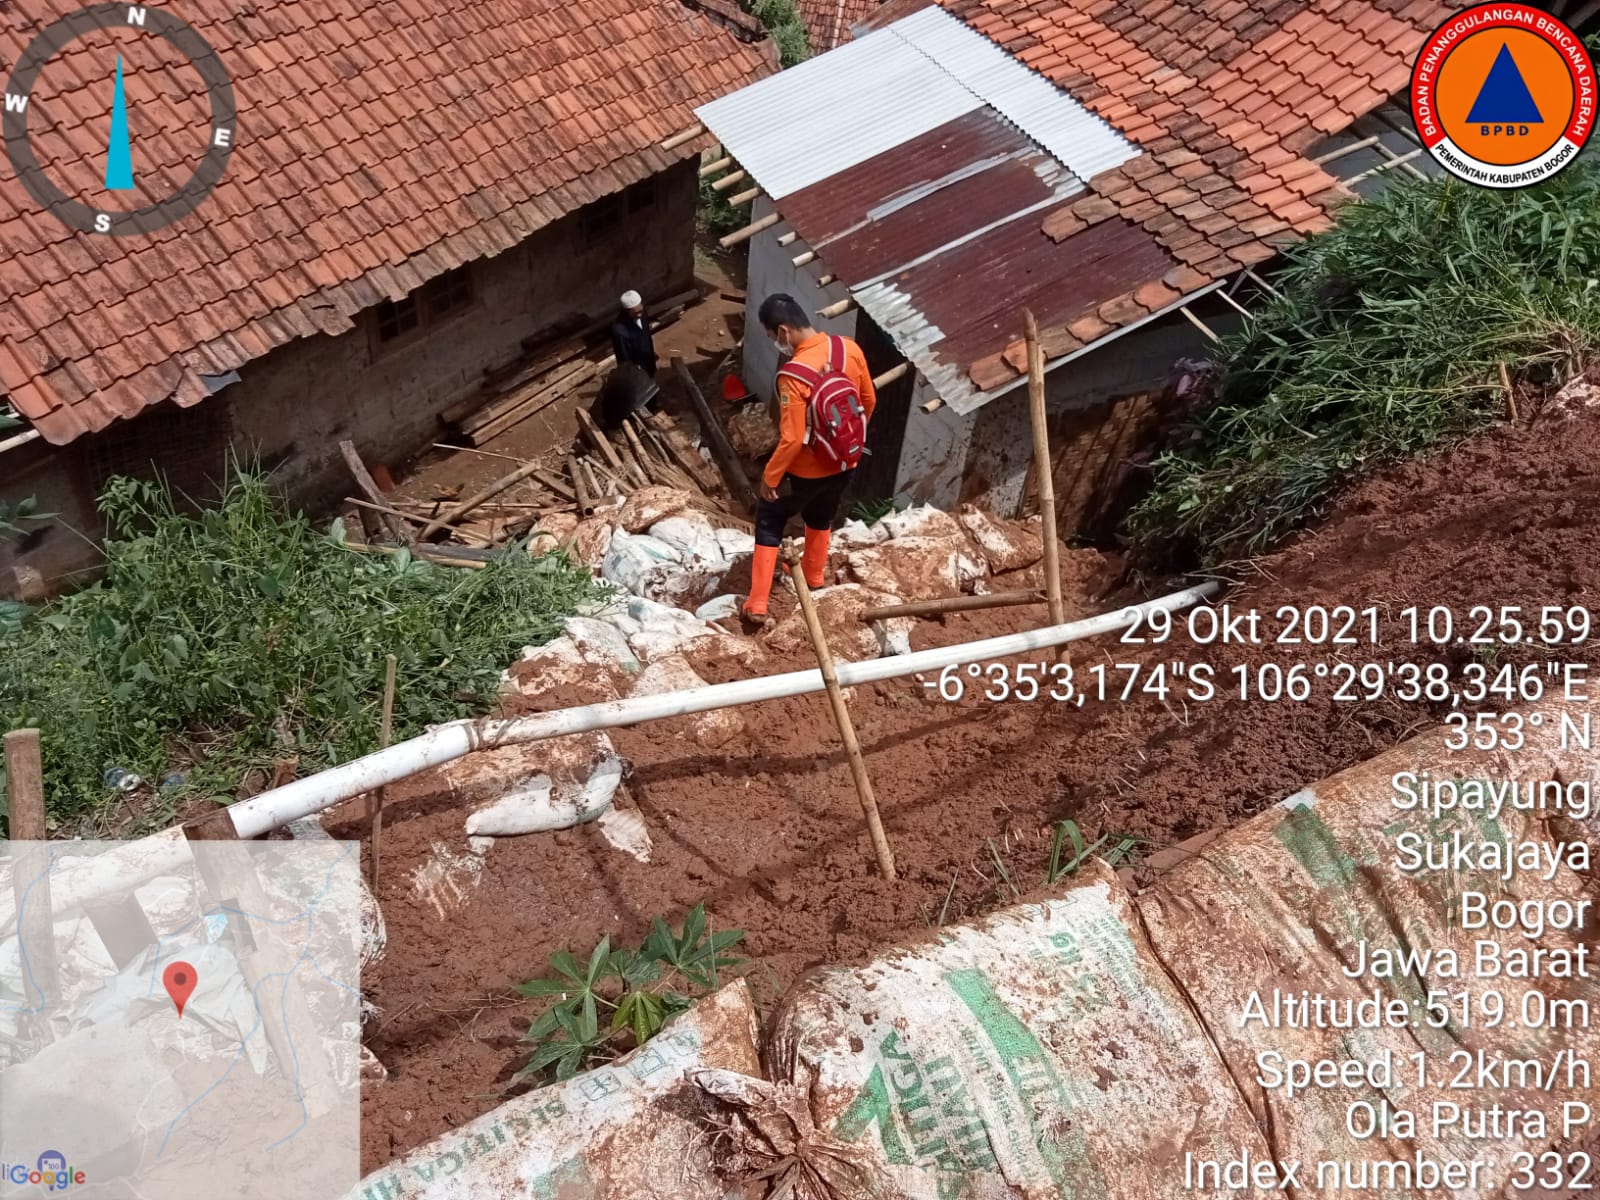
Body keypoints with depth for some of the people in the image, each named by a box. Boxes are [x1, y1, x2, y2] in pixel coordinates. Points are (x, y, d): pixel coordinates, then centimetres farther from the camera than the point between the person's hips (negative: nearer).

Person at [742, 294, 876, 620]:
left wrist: (769, 478, -12)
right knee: (821, 516, 32)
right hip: (845, 463, 6)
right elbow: (868, 401, 3)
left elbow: (792, 439, -27)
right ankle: (814, 573, 54)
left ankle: (757, 603, 16)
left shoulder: (793, 375, -30)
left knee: (769, 522, 15)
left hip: (807, 471, -6)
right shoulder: (849, 348, -11)